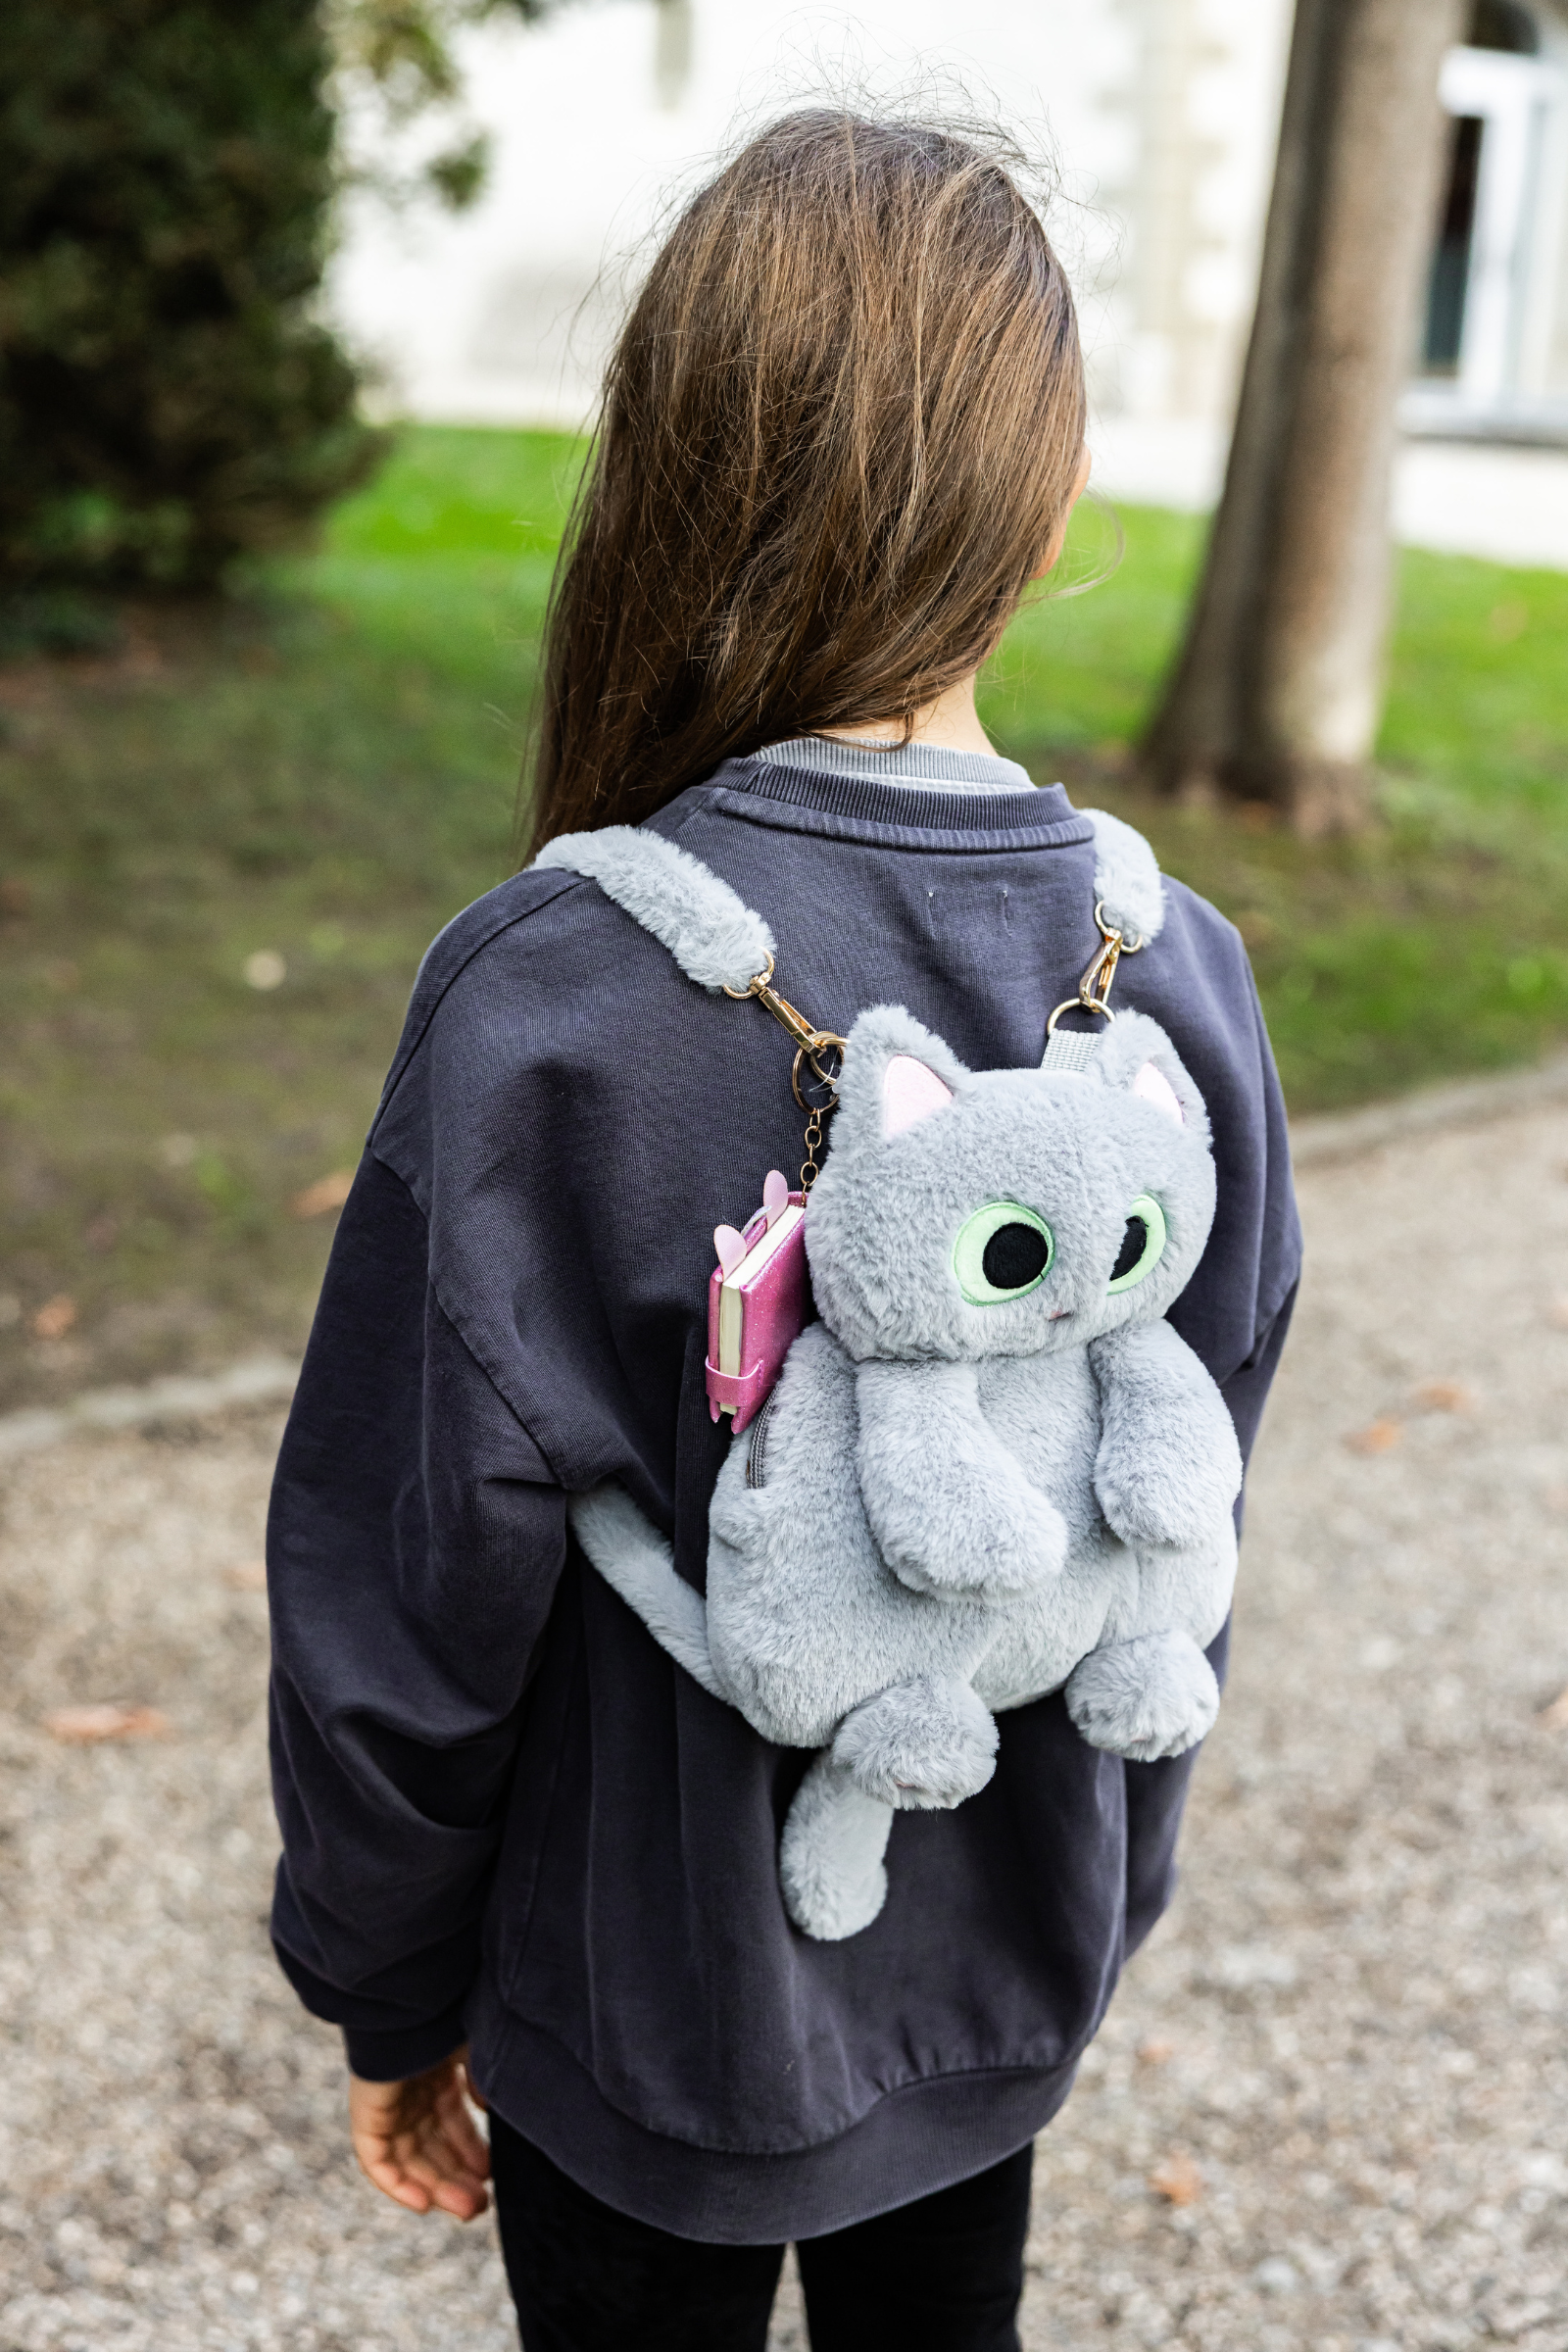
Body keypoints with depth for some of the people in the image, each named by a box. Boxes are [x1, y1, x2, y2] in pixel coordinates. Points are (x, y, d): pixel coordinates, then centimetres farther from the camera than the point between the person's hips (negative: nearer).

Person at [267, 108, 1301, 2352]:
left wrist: (388, 1990, -1)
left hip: (652, 2015, -3)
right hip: (1002, 1991, 4)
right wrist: (1096, 1893, 15)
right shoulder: (1182, 983, -13)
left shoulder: (550, 1005, -27)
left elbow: (413, 1600, -18)